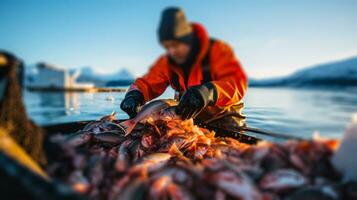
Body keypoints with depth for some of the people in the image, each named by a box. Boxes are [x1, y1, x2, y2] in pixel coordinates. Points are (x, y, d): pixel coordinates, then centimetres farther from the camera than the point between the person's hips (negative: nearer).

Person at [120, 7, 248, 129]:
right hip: (189, 118, 4)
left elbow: (238, 83, -28)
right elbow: (147, 83, -4)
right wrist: (134, 94, -28)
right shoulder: (166, 62, -3)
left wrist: (209, 92, -48)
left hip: (223, 117, -4)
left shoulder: (216, 50, -16)